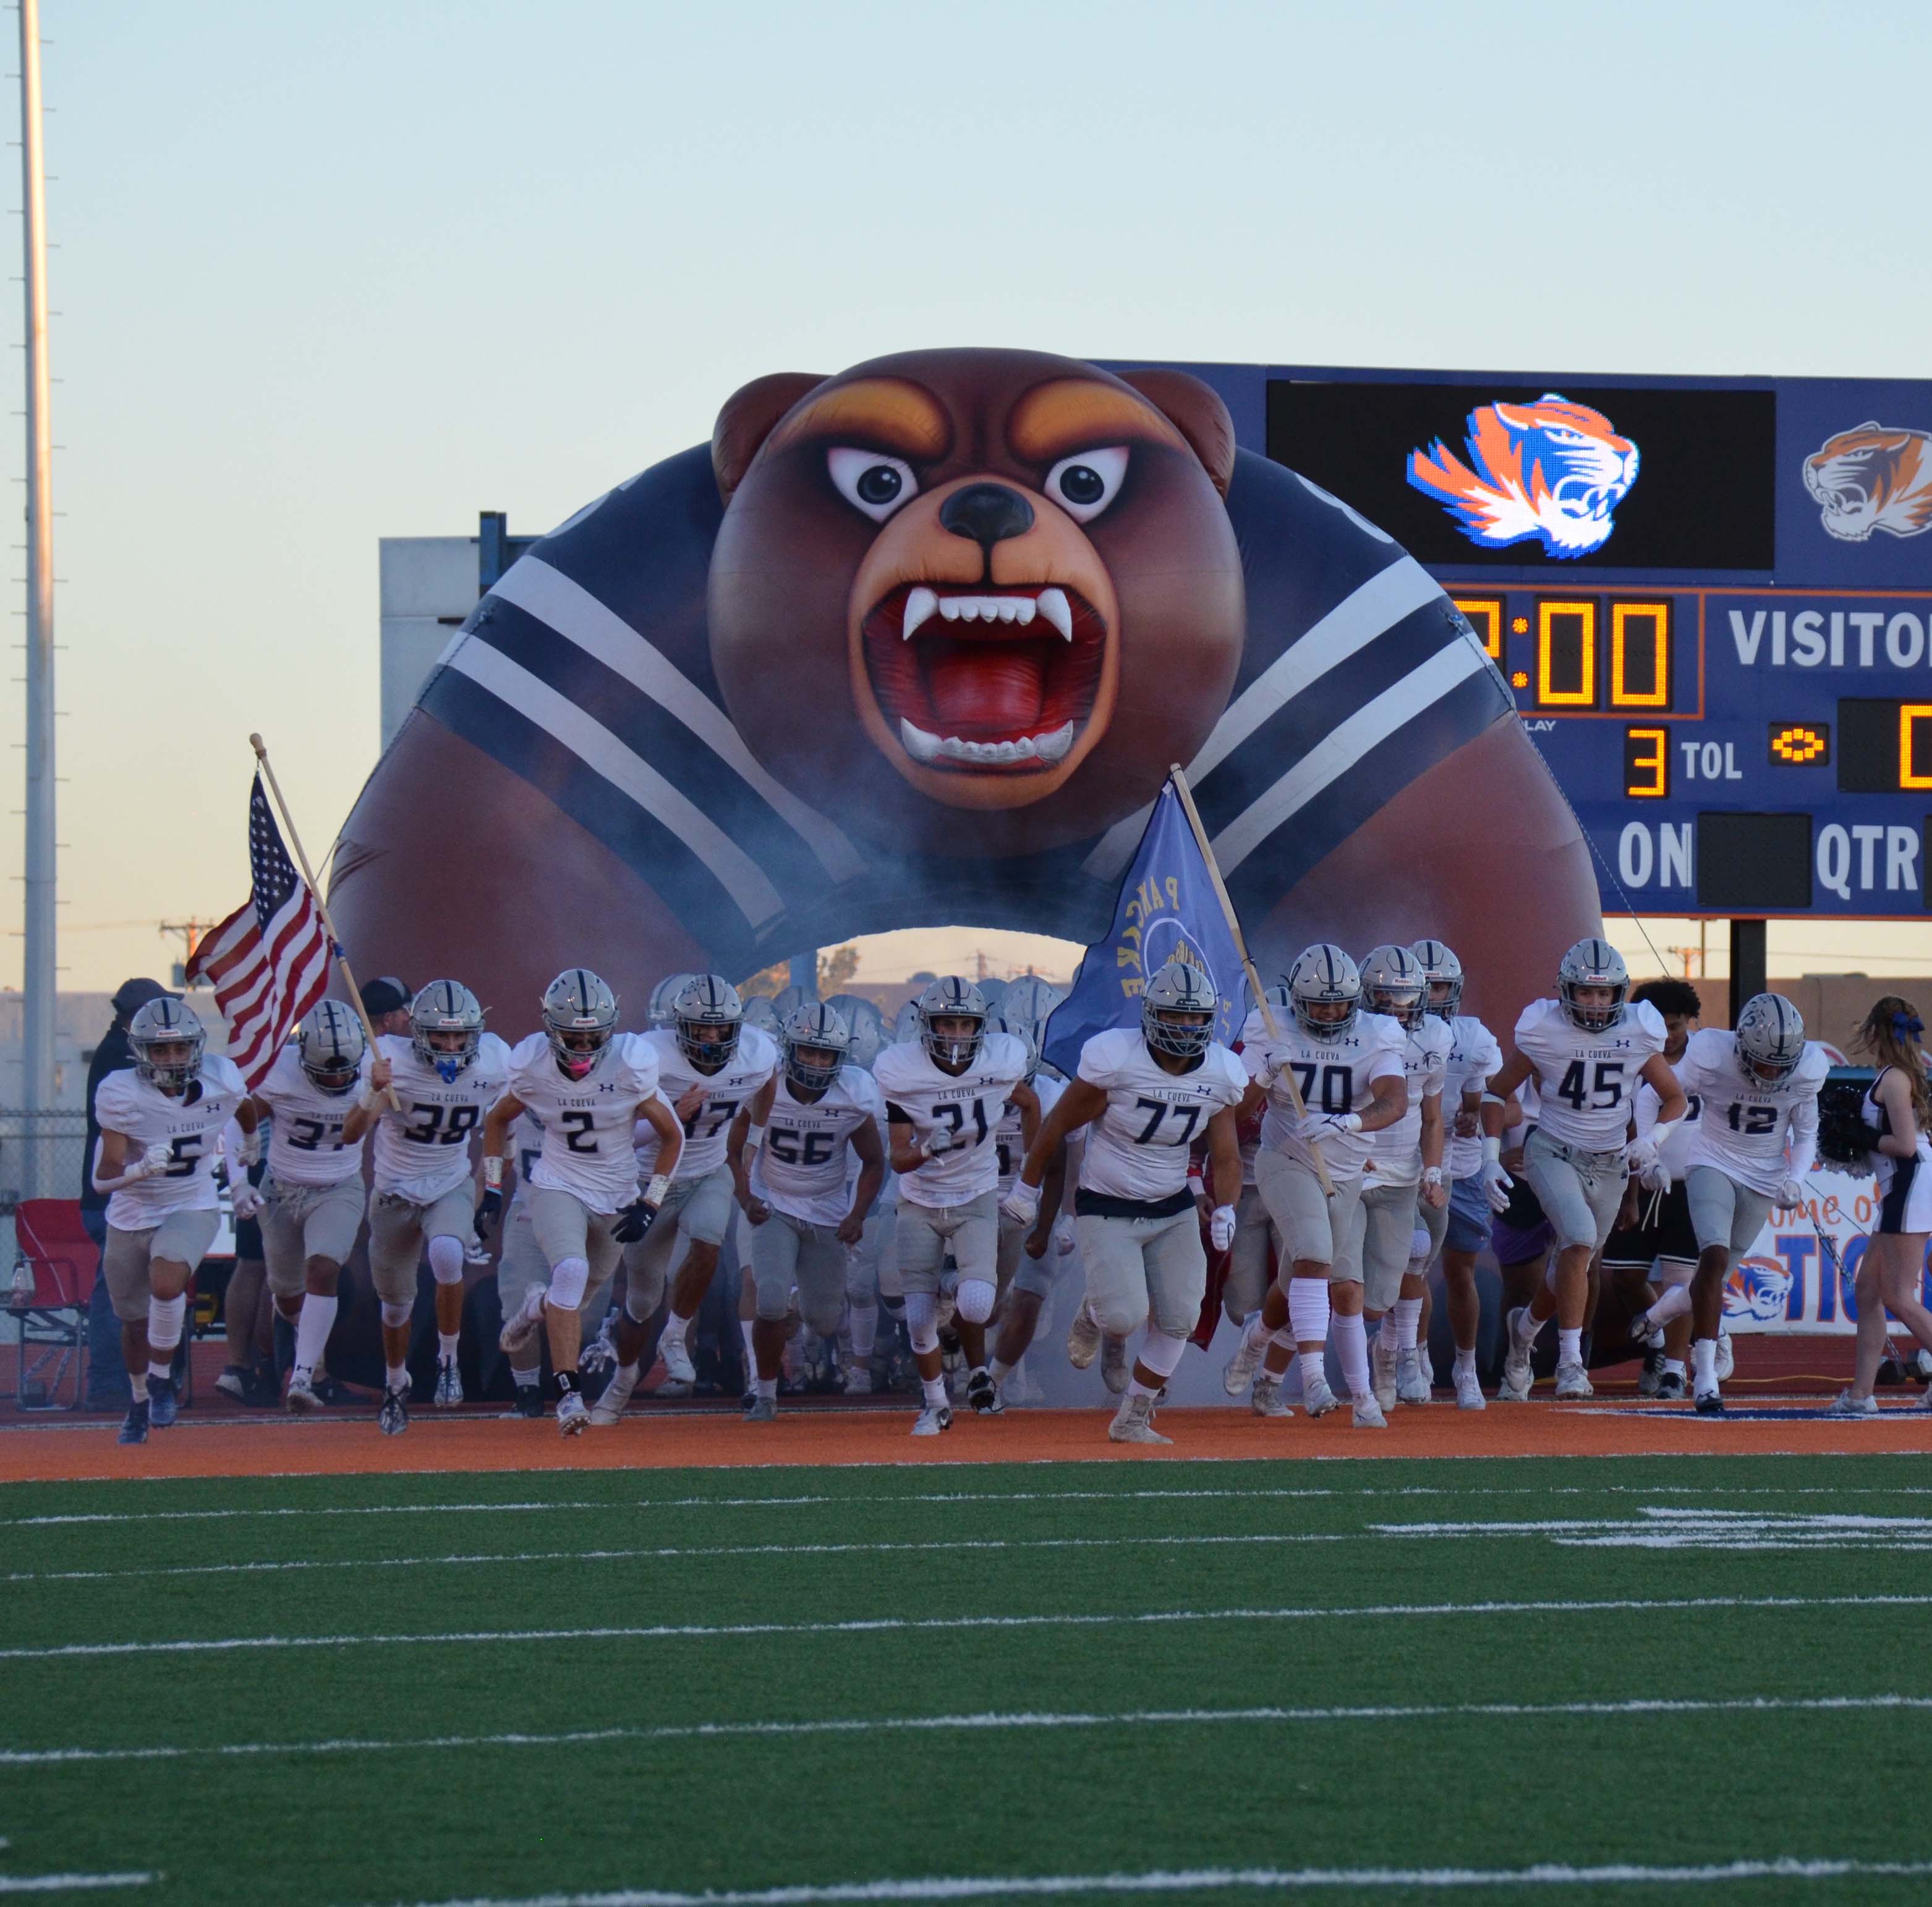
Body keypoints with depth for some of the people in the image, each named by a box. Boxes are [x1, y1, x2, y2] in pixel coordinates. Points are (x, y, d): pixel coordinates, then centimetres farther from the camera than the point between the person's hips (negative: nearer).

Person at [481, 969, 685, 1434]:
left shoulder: (630, 1066, -19)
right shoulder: (533, 1067, -14)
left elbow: (672, 1135, -6)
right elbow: (498, 1120, 7)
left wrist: (650, 1205, -11)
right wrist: (493, 1188, 2)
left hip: (617, 1197, 2)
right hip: (558, 1187, -2)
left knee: (585, 1285, 14)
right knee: (571, 1272, -25)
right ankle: (567, 1391, -26)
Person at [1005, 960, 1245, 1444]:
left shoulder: (1220, 1073, -5)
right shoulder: (1115, 1059, -20)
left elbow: (1226, 1155, 4)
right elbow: (1057, 1127, -8)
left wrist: (1225, 1210, -15)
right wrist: (1026, 1191, 1)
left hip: (1174, 1211, 5)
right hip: (1108, 1211, -4)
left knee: (1177, 1319, -5)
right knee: (1125, 1317, -17)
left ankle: (1133, 1419, 15)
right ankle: (1094, 1314, 23)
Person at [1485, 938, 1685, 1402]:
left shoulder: (1637, 1034, -6)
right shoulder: (1544, 1032, -11)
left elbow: (1675, 1100, 8)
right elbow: (1497, 1092, 2)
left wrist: (1650, 1144, -10)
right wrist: (1491, 1159, -7)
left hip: (1609, 1166, 3)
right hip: (1553, 1154, -3)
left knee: (1573, 1267, 11)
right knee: (1580, 1239, -27)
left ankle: (1524, 1328, 43)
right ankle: (1570, 1359, -22)